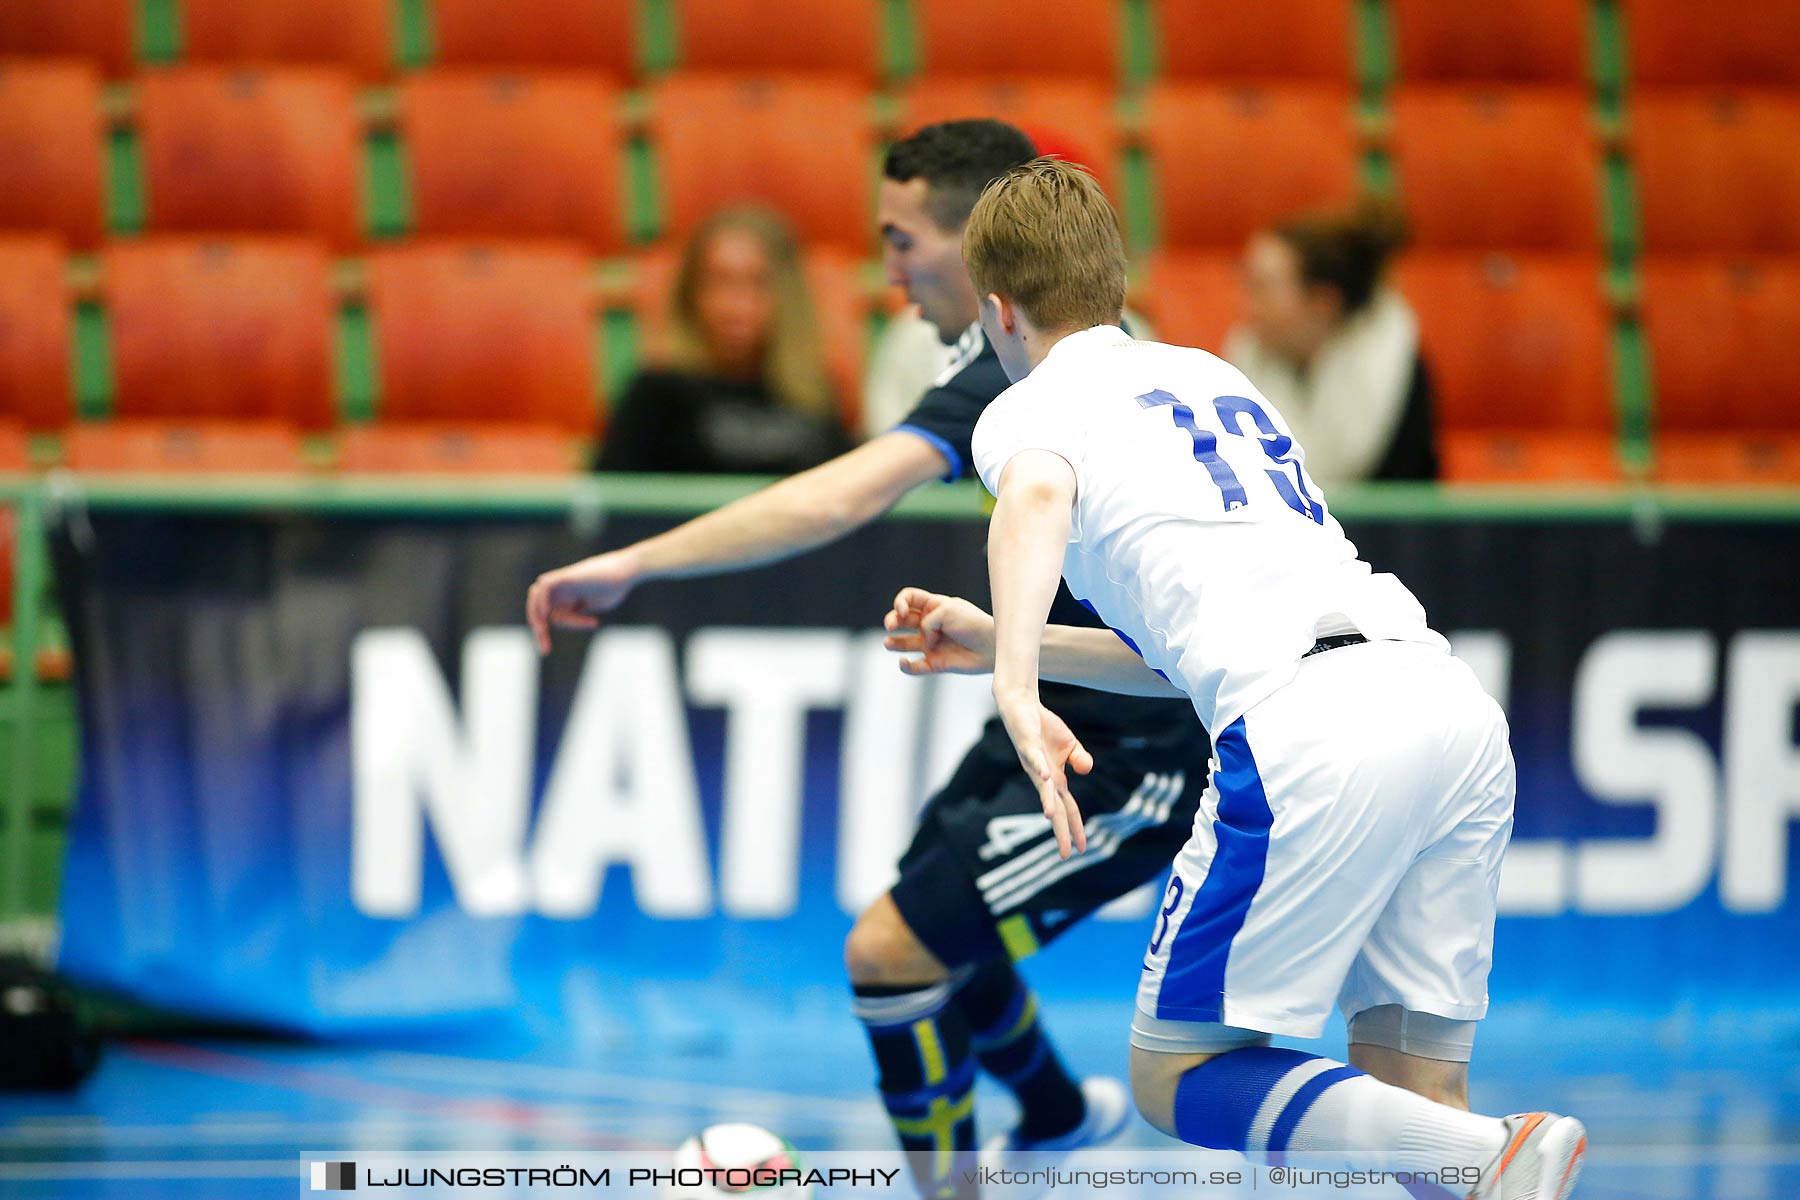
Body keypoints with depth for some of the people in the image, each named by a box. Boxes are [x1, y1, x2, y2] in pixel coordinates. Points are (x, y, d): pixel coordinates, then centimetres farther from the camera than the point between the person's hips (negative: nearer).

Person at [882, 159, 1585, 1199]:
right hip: (1454, 699, 7)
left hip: (1311, 732, -7)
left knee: (1178, 1076, 2)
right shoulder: (1215, 378, 33)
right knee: (1411, 1092, 11)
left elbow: (1036, 498, -14)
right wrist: (1000, 642, 45)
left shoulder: (1033, 405, 13)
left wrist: (1018, 693, -26)